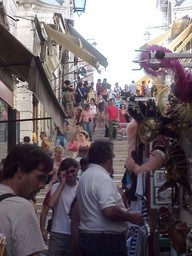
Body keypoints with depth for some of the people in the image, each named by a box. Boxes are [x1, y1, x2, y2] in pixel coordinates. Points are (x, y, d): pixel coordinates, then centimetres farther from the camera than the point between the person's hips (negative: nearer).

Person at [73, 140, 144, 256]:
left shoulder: (85, 177, 14)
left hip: (87, 237, 10)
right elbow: (109, 211, -28)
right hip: (107, 240, -9)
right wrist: (131, 217, -13)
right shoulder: (103, 178, -17)